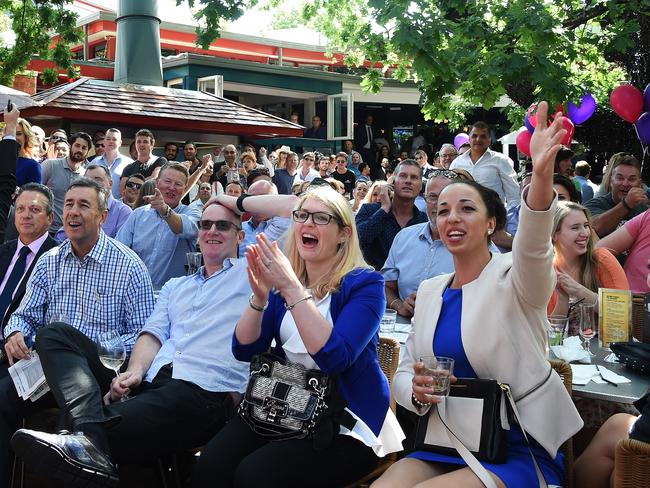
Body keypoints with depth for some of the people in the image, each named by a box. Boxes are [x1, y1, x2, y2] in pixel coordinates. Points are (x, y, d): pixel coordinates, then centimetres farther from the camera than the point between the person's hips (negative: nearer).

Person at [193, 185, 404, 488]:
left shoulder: (364, 284, -9)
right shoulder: (282, 277, 8)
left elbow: (335, 357, -25)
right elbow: (244, 350, 0)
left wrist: (291, 288, -27)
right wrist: (259, 297, -17)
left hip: (347, 421, -4)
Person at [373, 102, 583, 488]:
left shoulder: (513, 277, -7)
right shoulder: (430, 291, 10)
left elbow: (533, 248, -32)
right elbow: (403, 374, 12)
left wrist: (542, 176, -52)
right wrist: (416, 391, -13)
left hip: (517, 448, -5)